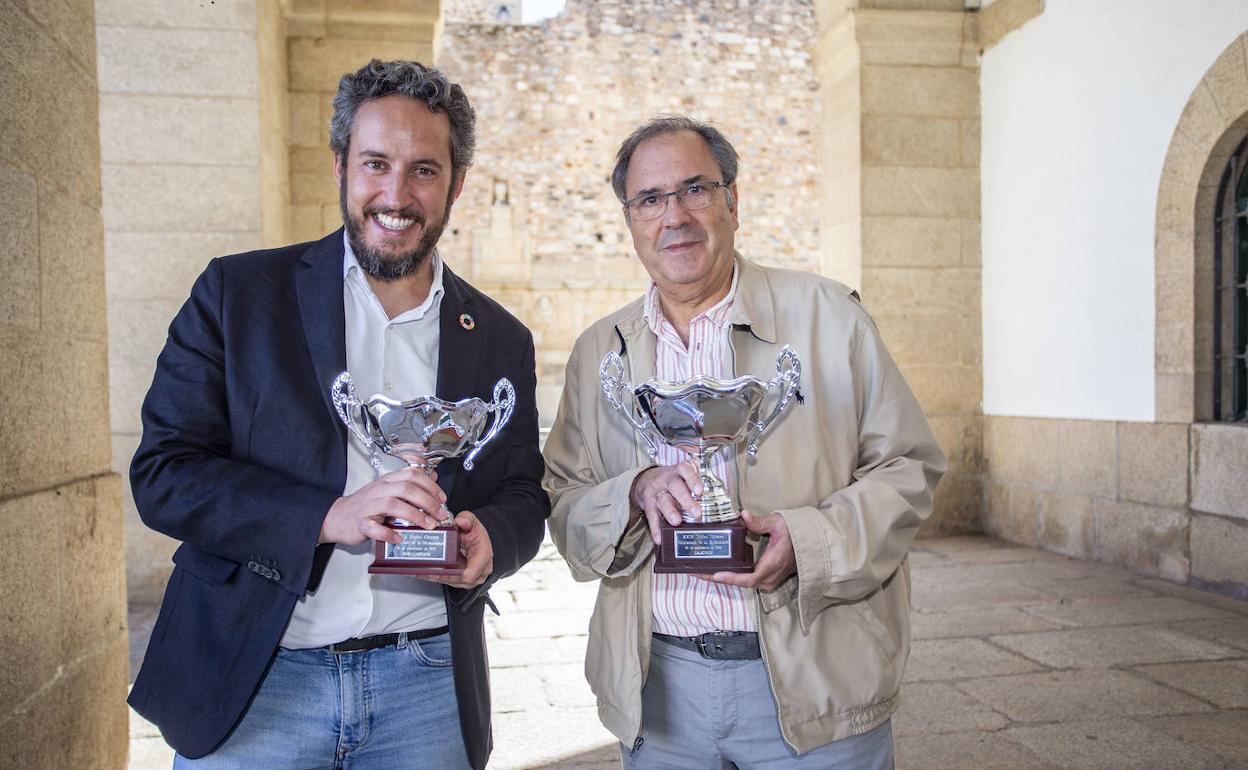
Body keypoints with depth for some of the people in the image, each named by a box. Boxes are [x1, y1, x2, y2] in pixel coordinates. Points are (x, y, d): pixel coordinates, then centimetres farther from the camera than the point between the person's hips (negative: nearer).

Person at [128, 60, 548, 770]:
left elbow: (523, 497, 9)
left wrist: (488, 539, -15)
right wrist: (330, 516, -20)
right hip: (249, 681, -1)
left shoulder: (501, 340, 5)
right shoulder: (237, 292, -1)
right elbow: (162, 472, -7)